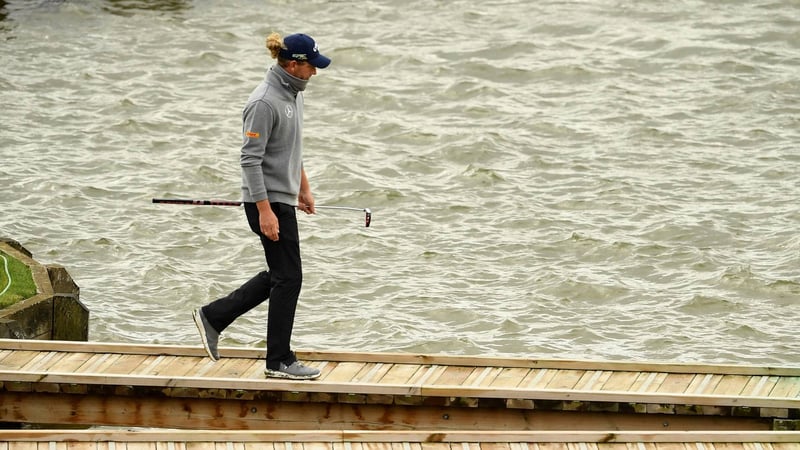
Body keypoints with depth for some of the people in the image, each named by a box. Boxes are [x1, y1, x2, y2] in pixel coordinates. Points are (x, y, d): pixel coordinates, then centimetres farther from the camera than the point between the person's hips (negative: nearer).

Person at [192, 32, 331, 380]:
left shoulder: (293, 94, 9)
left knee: (281, 274, 15)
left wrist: (304, 187, 27)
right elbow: (250, 159, -22)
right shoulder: (265, 102, -21)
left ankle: (213, 317, 23)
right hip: (268, 201, -10)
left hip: (284, 197, 10)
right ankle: (280, 361, 7)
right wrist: (265, 211, -24)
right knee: (288, 277, -3)